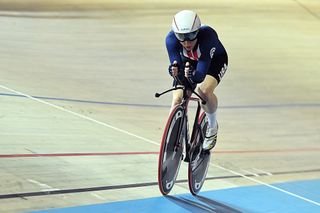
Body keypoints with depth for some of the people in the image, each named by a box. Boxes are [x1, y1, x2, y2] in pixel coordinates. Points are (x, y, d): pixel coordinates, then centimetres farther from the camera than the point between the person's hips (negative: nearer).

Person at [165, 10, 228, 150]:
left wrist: (192, 76, -67)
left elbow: (201, 73, -46)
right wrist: (174, 70, -62)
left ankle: (212, 126, -1)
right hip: (188, 61, 3)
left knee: (204, 90, -29)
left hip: (214, 60, -3)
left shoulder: (207, 35, -42)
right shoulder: (171, 39, -35)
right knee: (177, 100, -13)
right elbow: (175, 61, -39)